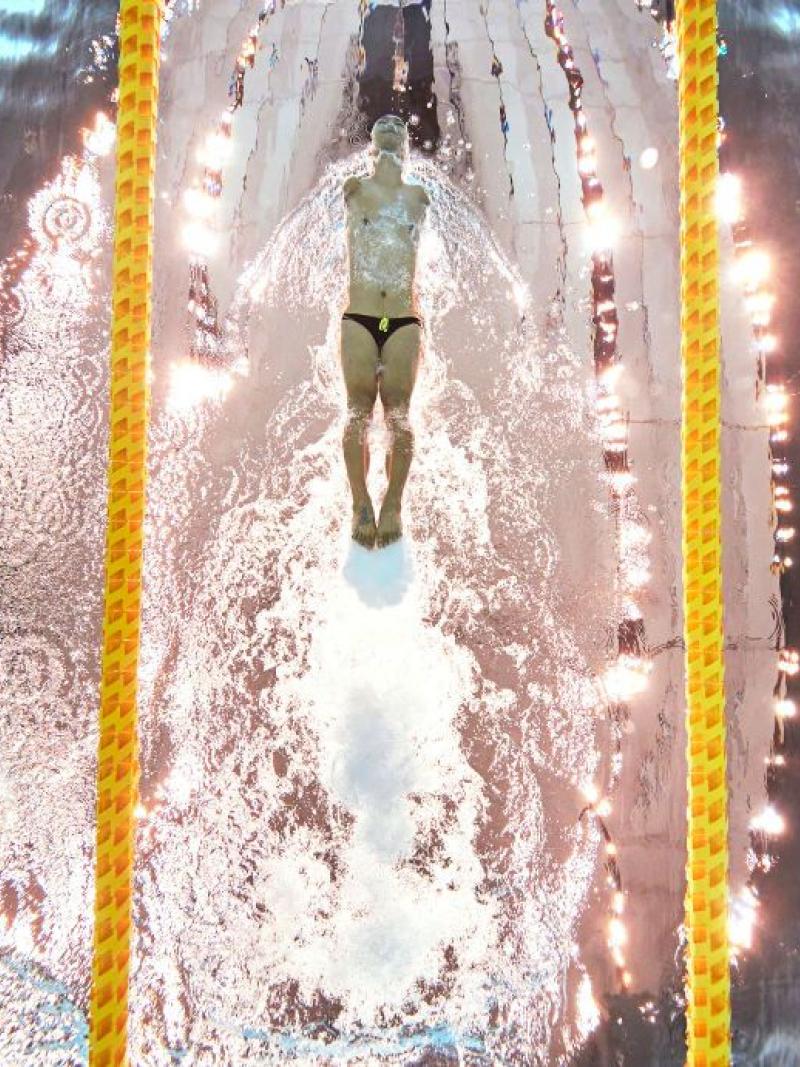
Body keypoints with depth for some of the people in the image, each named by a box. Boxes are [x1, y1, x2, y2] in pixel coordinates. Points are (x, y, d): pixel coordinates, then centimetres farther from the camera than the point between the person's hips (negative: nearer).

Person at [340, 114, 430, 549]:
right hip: (358, 318, -1)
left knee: (399, 414, -5)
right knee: (358, 413, -5)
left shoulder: (418, 197, 14)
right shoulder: (354, 189, 10)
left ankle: (393, 505, -2)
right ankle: (361, 506, -3)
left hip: (404, 320, 1)